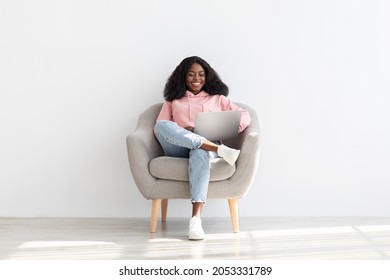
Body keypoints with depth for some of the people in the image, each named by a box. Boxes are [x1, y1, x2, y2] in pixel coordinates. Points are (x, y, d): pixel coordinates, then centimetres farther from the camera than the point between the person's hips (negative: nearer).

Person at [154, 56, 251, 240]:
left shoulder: (217, 98, 27)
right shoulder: (172, 100, 28)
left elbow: (245, 116, 13)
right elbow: (158, 129, 14)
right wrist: (181, 132, -7)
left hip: (206, 147, -1)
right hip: (179, 148, 1)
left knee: (200, 152, -41)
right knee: (162, 125, -32)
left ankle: (196, 218, -53)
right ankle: (220, 150, -42)